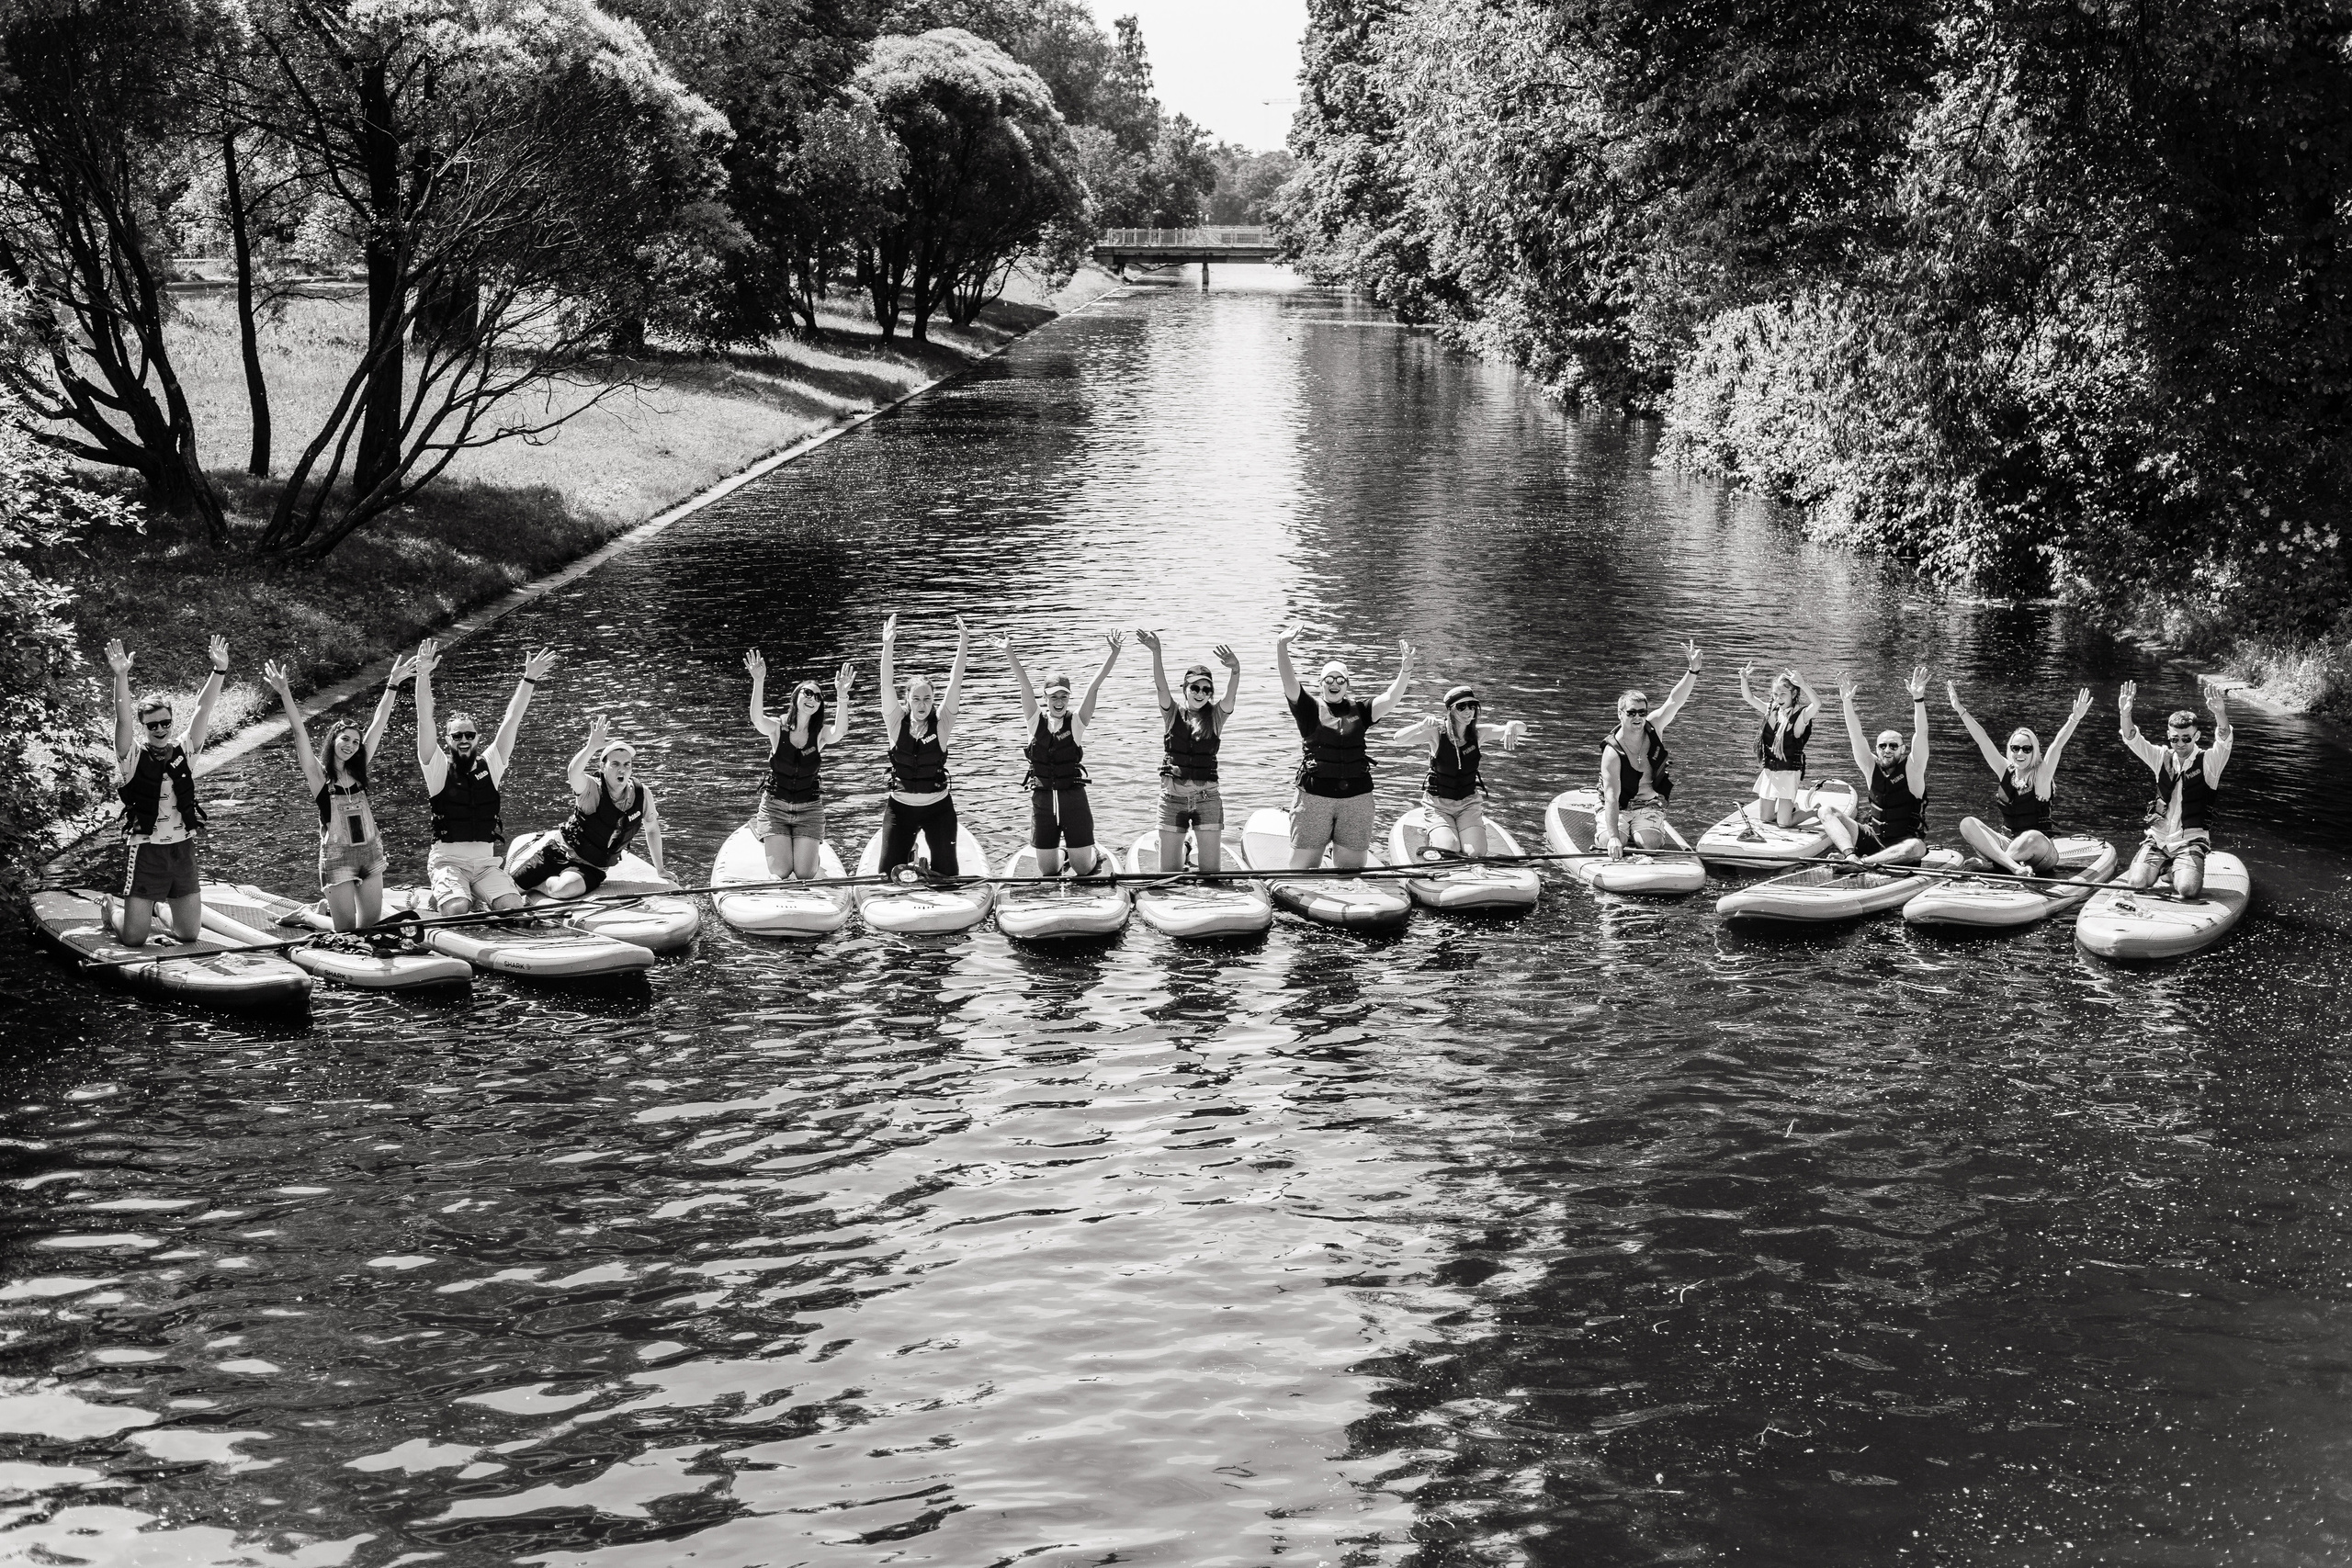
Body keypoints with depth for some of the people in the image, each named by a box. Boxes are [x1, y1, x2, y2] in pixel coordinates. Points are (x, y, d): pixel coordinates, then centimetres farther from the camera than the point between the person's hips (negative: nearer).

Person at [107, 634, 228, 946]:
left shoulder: (184, 750, 4)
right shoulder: (132, 756, -5)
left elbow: (203, 709, -5)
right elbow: (122, 719, -21)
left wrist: (220, 669, -18)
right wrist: (121, 676, -36)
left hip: (182, 850, 4)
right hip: (145, 852, -4)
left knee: (189, 934, 9)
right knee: (134, 938, -2)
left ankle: (156, 907, 42)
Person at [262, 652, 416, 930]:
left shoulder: (358, 770, 6)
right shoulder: (319, 774, -5)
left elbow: (378, 724, 5)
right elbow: (300, 732, -16)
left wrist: (393, 685, 3)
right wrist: (285, 695, -27)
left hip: (371, 853, 5)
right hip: (337, 856, -5)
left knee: (371, 925, 10)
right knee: (347, 931, -3)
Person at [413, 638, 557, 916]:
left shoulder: (489, 765, 10)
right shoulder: (438, 768, 2)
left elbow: (512, 719, 5)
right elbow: (425, 721, -9)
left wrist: (529, 679, -2)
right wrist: (423, 675, -20)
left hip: (487, 862, 3)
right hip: (447, 861, -3)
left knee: (513, 907, -22)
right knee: (458, 910, -29)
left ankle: (478, 901, 5)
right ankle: (443, 895, 3)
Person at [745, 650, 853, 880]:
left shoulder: (820, 734, -6)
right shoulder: (777, 729, -7)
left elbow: (840, 731, -29)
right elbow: (757, 719, -30)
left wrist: (842, 696, -46)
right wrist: (759, 682, -46)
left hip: (809, 810, 1)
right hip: (774, 807, -1)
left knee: (805, 876, -6)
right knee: (780, 874, -12)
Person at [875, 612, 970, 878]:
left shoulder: (941, 724, -4)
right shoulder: (897, 723, -3)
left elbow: (955, 685, -12)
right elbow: (887, 685, -14)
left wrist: (963, 644, -21)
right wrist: (888, 644, -26)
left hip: (938, 807, -1)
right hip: (900, 806, 1)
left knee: (946, 875, 0)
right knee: (889, 874, -2)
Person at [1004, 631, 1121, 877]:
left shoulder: (1075, 722, -1)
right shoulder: (1036, 720, 2)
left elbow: (1094, 687, -9)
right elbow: (1024, 685, -7)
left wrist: (1114, 654, -16)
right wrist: (1009, 653, -14)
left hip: (1074, 799, -1)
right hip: (1042, 801, 1)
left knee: (1083, 869, 3)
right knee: (1047, 872, 5)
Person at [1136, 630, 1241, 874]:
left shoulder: (1216, 716, 3)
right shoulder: (1173, 713, 3)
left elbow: (1232, 692, -15)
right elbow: (1161, 685, -13)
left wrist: (1235, 669, -37)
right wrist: (1155, 652, -31)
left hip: (1207, 798, 0)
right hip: (1172, 797, 0)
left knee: (1211, 872, -1)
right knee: (1168, 872, 3)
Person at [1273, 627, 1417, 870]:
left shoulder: (1359, 711, 10)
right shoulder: (1310, 708, 4)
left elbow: (1390, 699, -4)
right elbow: (1289, 684, -12)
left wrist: (1406, 669, -22)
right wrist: (1281, 647, -29)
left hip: (1356, 798, 2)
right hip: (1314, 795, -2)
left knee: (1350, 872, 6)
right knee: (1300, 868, -3)